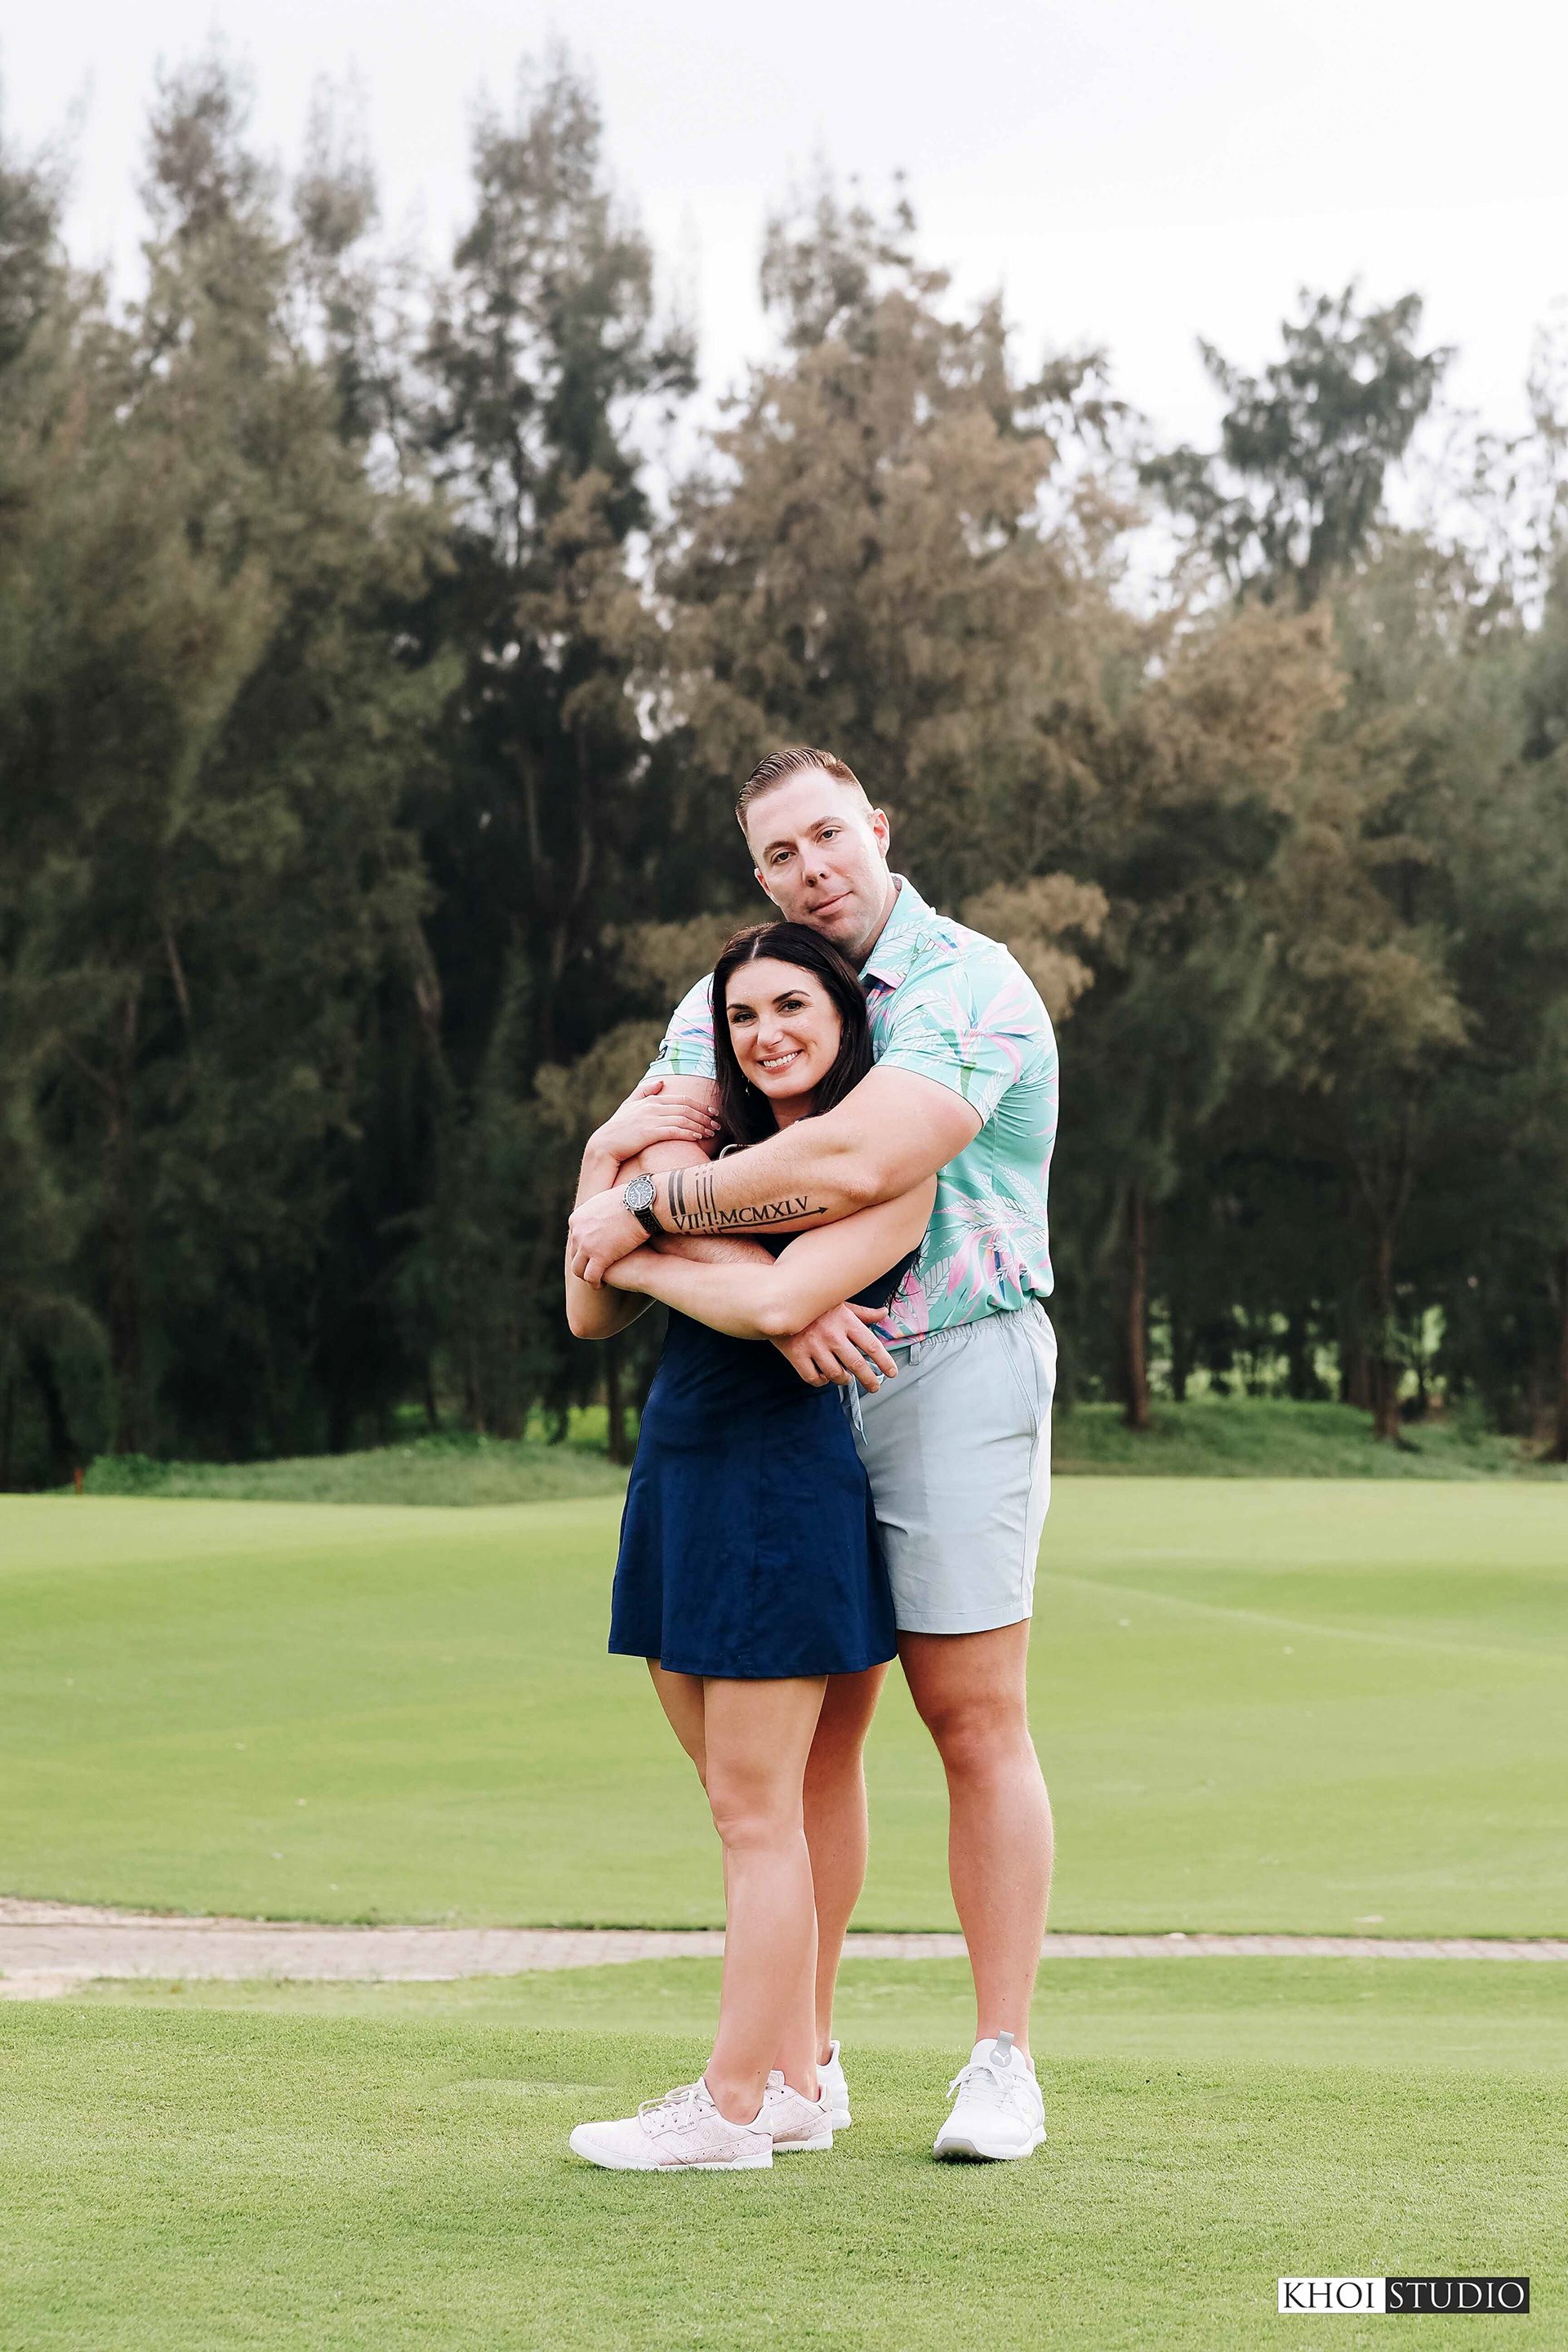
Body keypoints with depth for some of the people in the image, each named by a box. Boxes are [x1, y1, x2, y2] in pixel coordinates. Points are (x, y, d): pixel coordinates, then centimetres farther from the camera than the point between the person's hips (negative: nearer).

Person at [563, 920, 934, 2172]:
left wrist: (642, 1256, -7)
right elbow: (591, 1316, 10)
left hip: (787, 1489, -8)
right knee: (745, 1801, 10)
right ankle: (797, 2079, 17)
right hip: (678, 1486, 8)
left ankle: (731, 2110, 0)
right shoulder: (720, 1151, 15)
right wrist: (607, 1165, -2)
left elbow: (779, 1302, -22)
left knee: (757, 1808, -4)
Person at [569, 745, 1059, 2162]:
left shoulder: (971, 988, -12)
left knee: (975, 1724, -3)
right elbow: (650, 1161, -5)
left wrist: (650, 1212, -20)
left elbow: (857, 1162, -27)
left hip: (957, 1367, -5)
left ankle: (1003, 2062, 3)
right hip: (792, 1390, 6)